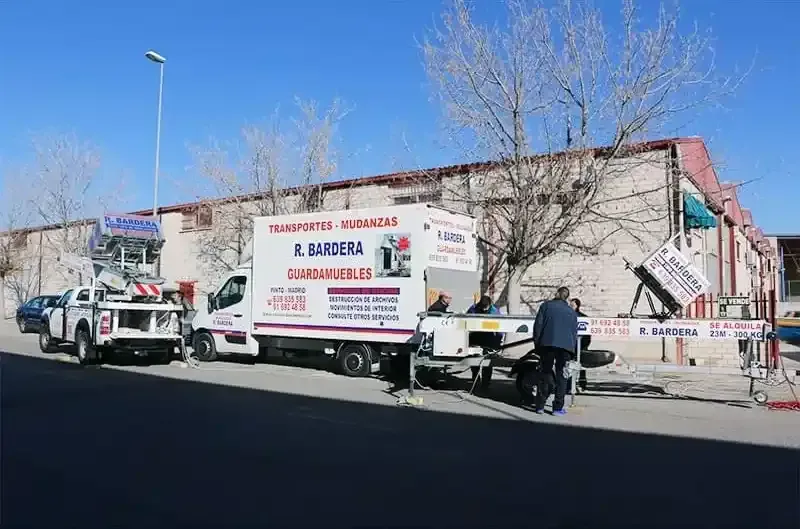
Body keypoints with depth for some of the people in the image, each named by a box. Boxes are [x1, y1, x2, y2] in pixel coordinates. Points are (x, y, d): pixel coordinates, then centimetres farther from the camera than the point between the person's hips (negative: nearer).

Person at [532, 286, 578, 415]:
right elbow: (574, 333, 16)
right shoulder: (572, 312, 19)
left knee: (545, 373, 7)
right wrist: (572, 349, 19)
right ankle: (558, 407, 3)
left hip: (548, 343, -1)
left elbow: (538, 325, 3)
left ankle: (540, 406, 5)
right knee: (561, 376, 6)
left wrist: (537, 344, 7)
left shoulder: (546, 305, 11)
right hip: (566, 346, 1)